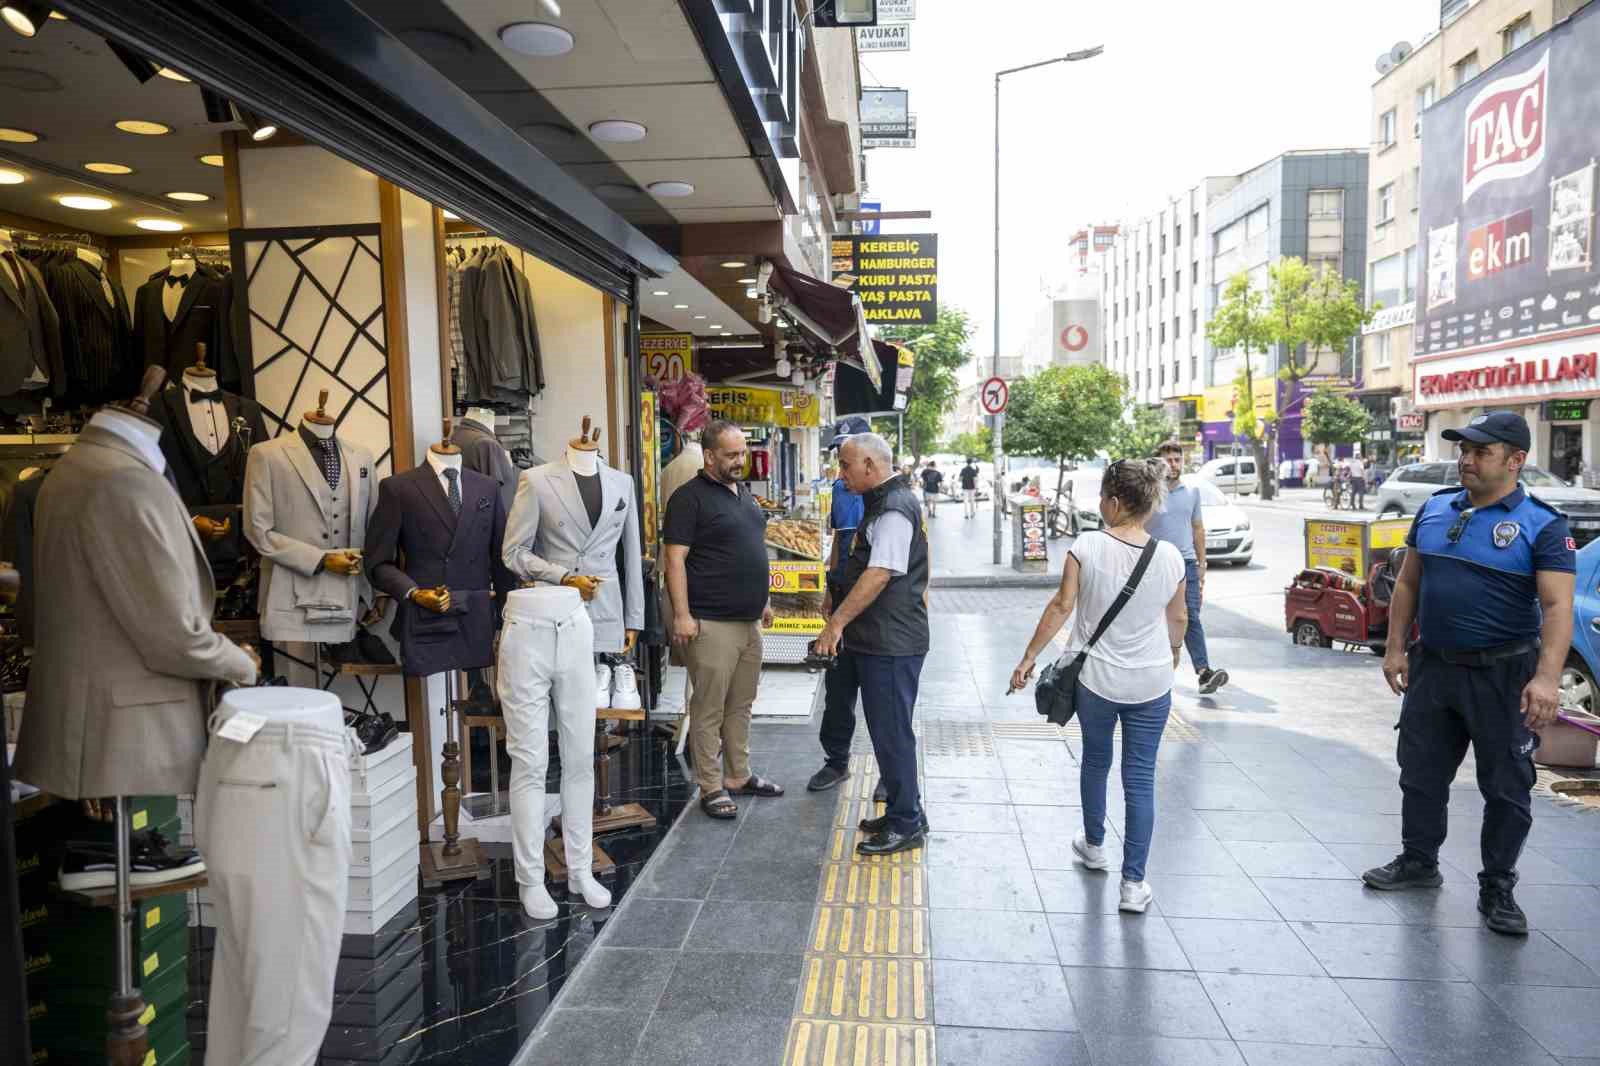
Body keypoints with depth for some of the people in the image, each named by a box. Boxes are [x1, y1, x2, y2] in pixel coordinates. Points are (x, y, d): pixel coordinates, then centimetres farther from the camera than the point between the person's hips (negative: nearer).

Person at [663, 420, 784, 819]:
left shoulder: (744, 493, 16)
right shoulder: (690, 498, -9)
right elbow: (675, 559, -14)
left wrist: (762, 601, 22)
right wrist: (682, 615, -20)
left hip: (749, 620, 8)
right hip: (711, 623, -8)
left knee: (741, 705, 16)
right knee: (709, 708, 0)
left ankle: (739, 775, 27)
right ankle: (711, 787, 9)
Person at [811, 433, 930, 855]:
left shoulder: (895, 509, -17)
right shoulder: (882, 503, 16)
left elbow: (879, 574, -26)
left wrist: (837, 621, -25)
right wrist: (838, 594, 17)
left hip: (891, 642, -10)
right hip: (878, 640, 10)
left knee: (891, 731, -2)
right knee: (887, 729, 17)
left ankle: (905, 824, 10)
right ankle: (904, 814, 29)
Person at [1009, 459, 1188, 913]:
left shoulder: (1087, 547, -14)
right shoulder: (1170, 556, -5)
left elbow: (1061, 607, -12)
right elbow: (1178, 618, 8)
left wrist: (1028, 659, -3)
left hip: (1096, 676, -1)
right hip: (1152, 682, 1)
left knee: (1095, 761, 22)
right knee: (1140, 778, 7)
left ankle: (1093, 846, 41)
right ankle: (1134, 882, 9)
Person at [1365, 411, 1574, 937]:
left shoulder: (1542, 525, -11)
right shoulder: (1435, 509, 4)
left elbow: (1557, 606, -19)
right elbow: (1408, 583, 10)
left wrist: (1547, 677, -30)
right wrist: (1396, 648, 6)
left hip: (1502, 676, -5)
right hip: (1432, 667, 5)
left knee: (1506, 787, 6)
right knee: (1421, 772, 15)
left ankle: (1497, 889, 21)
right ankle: (1418, 861, 32)